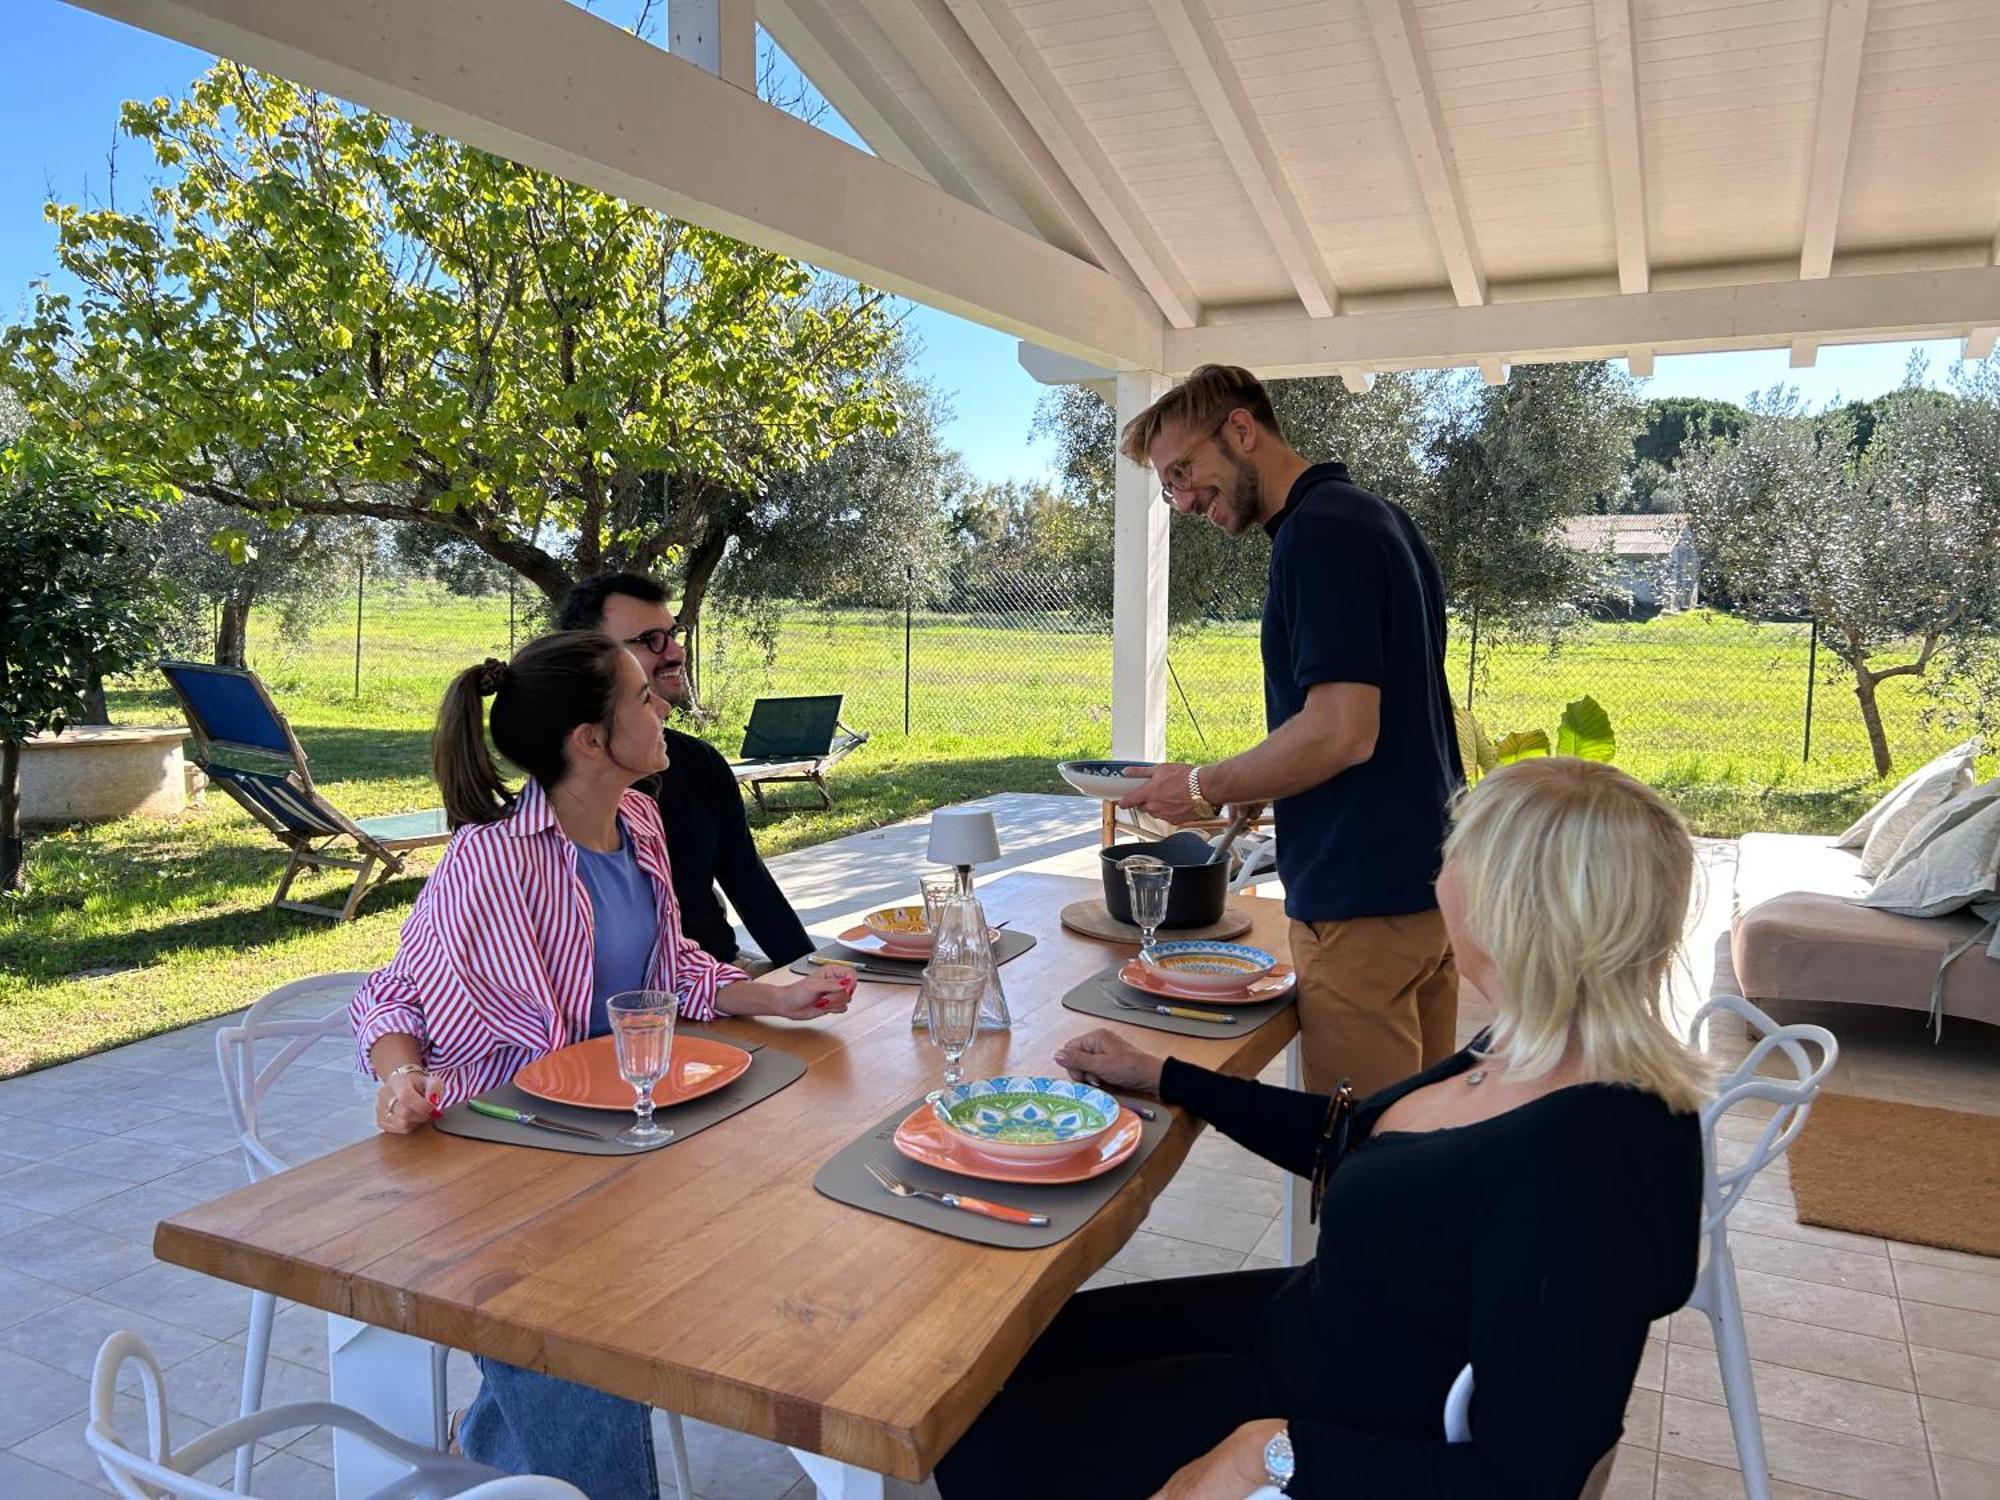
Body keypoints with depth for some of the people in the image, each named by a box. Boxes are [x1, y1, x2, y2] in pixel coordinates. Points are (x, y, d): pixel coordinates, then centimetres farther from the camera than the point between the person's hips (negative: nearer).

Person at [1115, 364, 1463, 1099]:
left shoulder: (1319, 530, -16)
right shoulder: (1379, 517, 14)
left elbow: (1343, 729, -24)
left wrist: (1205, 786, -10)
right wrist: (1245, 790, 16)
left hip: (1365, 897, -10)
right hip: (1429, 879, 10)